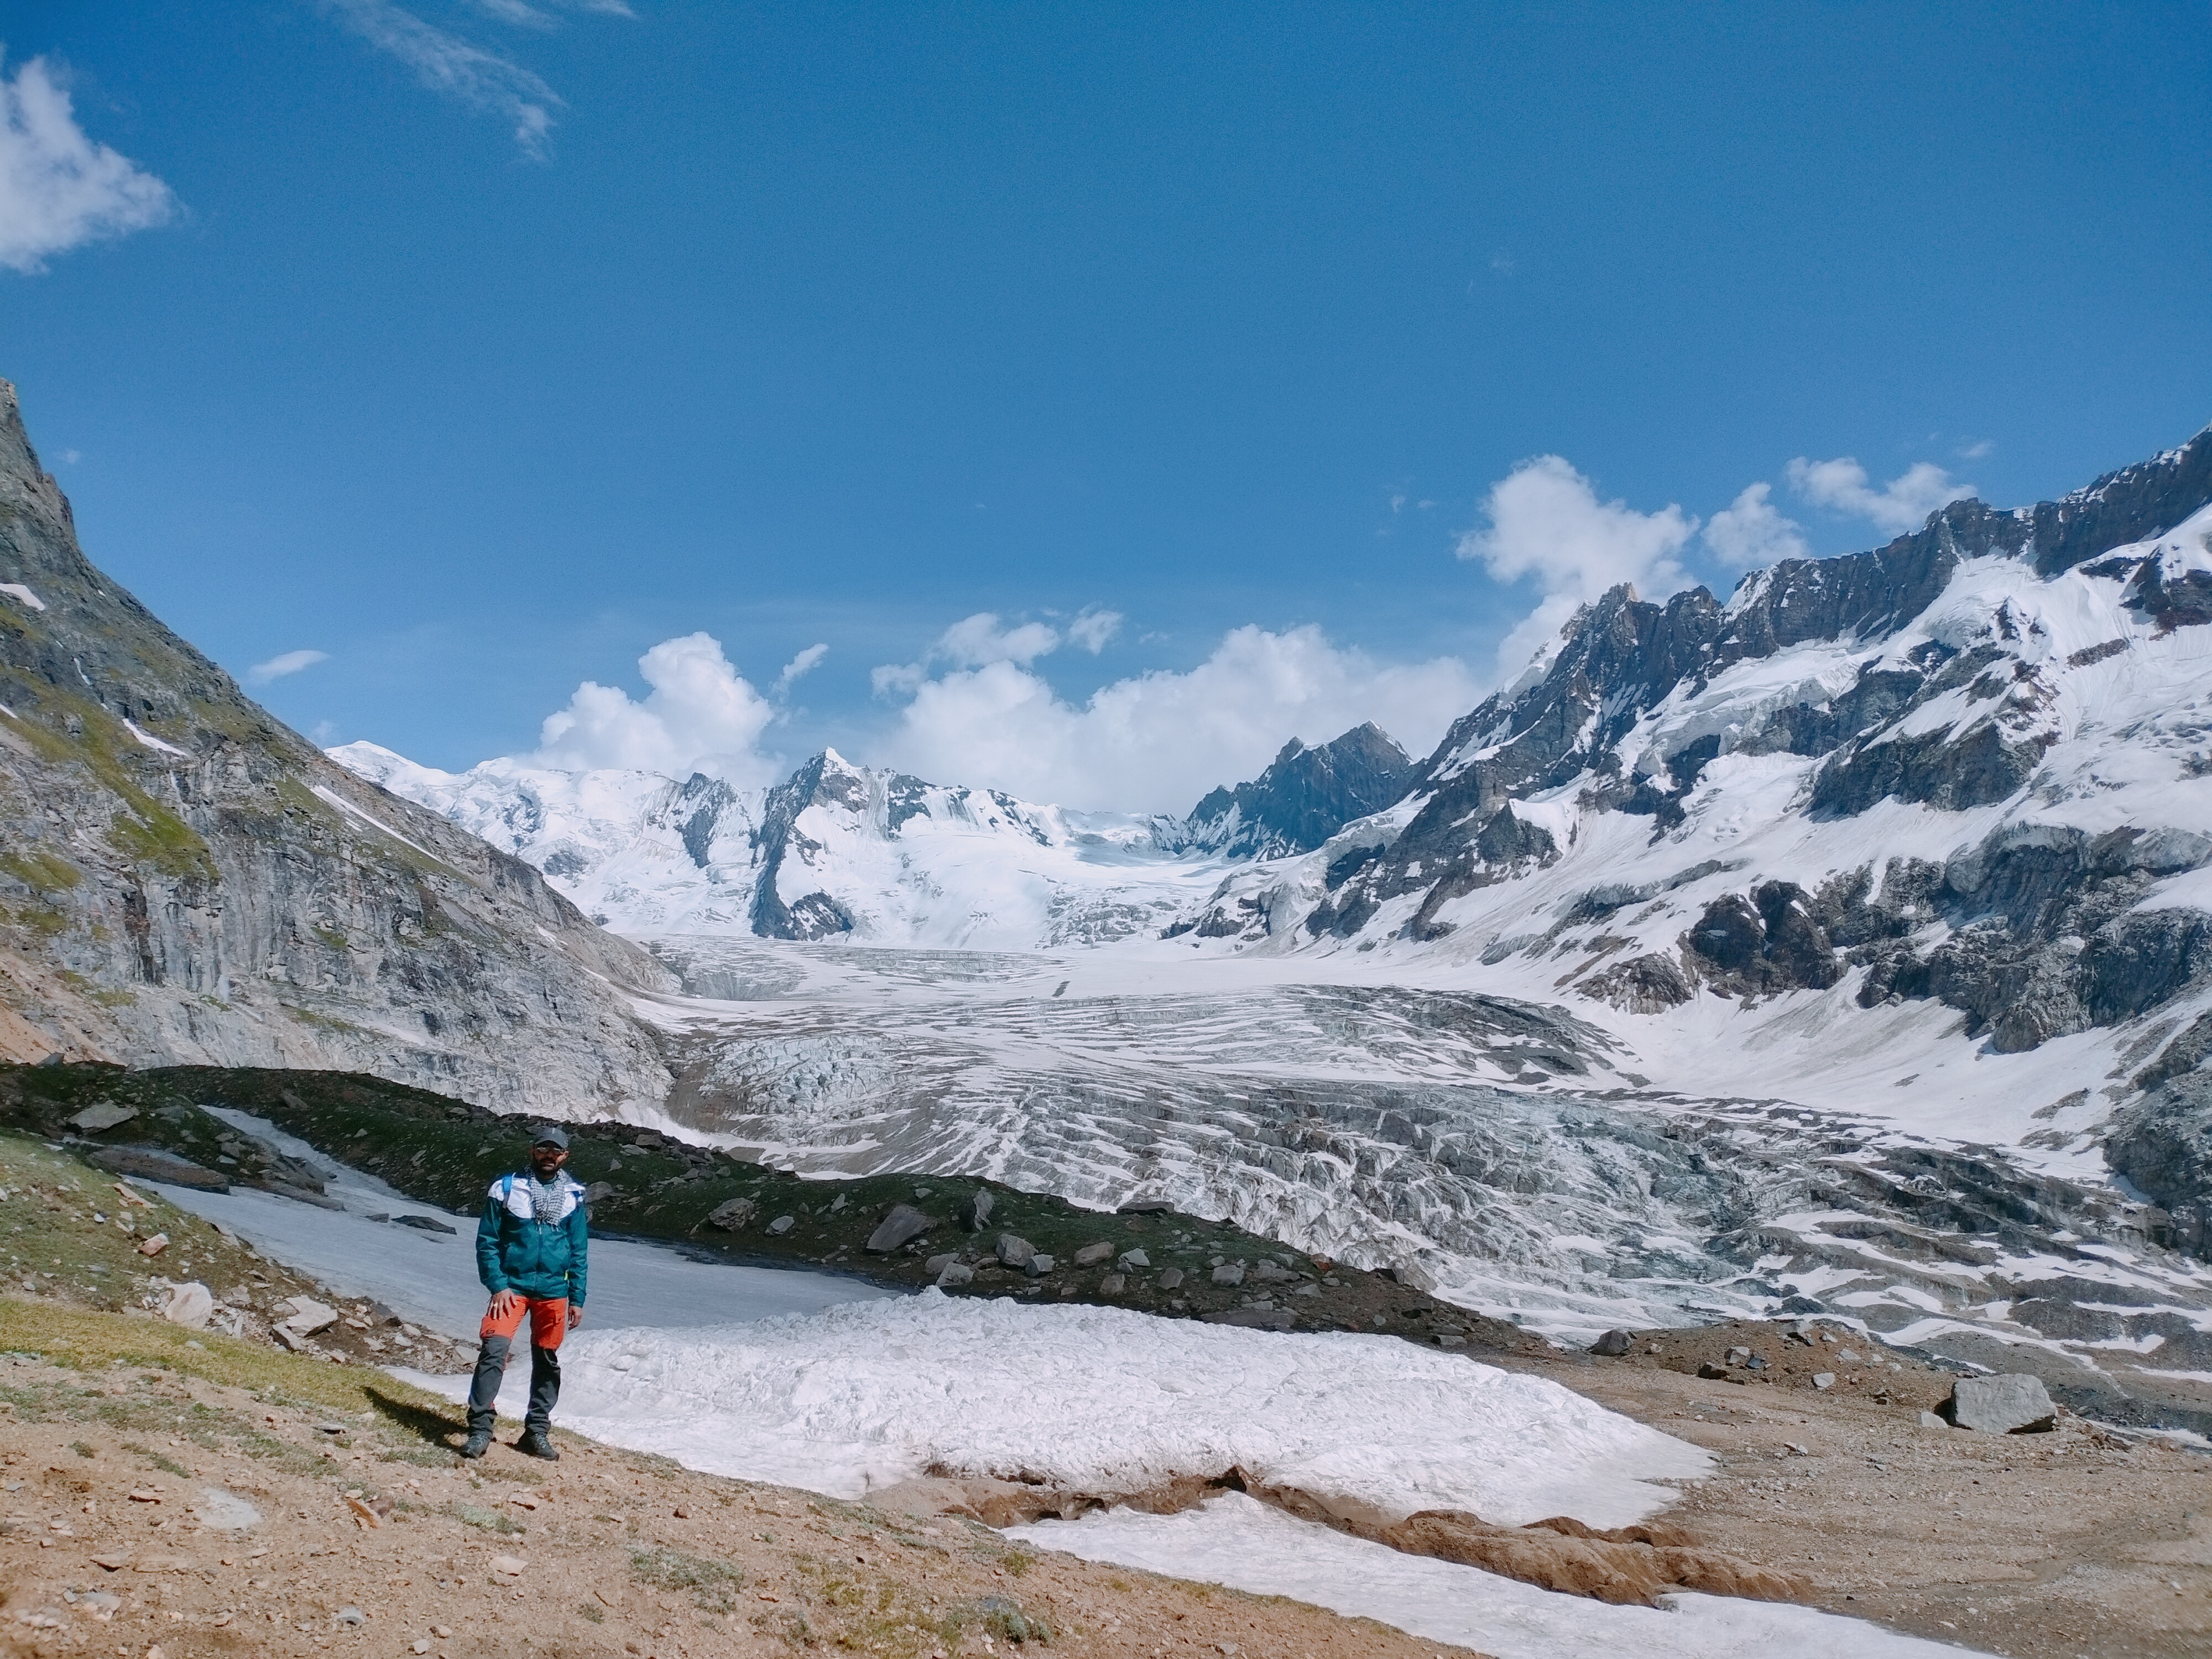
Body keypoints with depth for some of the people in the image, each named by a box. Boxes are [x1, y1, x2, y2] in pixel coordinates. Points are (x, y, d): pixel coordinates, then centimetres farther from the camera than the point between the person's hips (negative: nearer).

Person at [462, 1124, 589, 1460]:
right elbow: (486, 1241, 0)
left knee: (547, 1362, 9)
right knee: (493, 1351, -17)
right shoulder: (506, 1188, -2)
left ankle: (536, 1432, 20)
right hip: (511, 1287, -3)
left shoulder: (574, 1195, 5)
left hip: (554, 1291, 3)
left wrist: (577, 1299, 6)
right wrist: (498, 1286, -10)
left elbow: (578, 1251, 9)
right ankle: (480, 1429, -13)